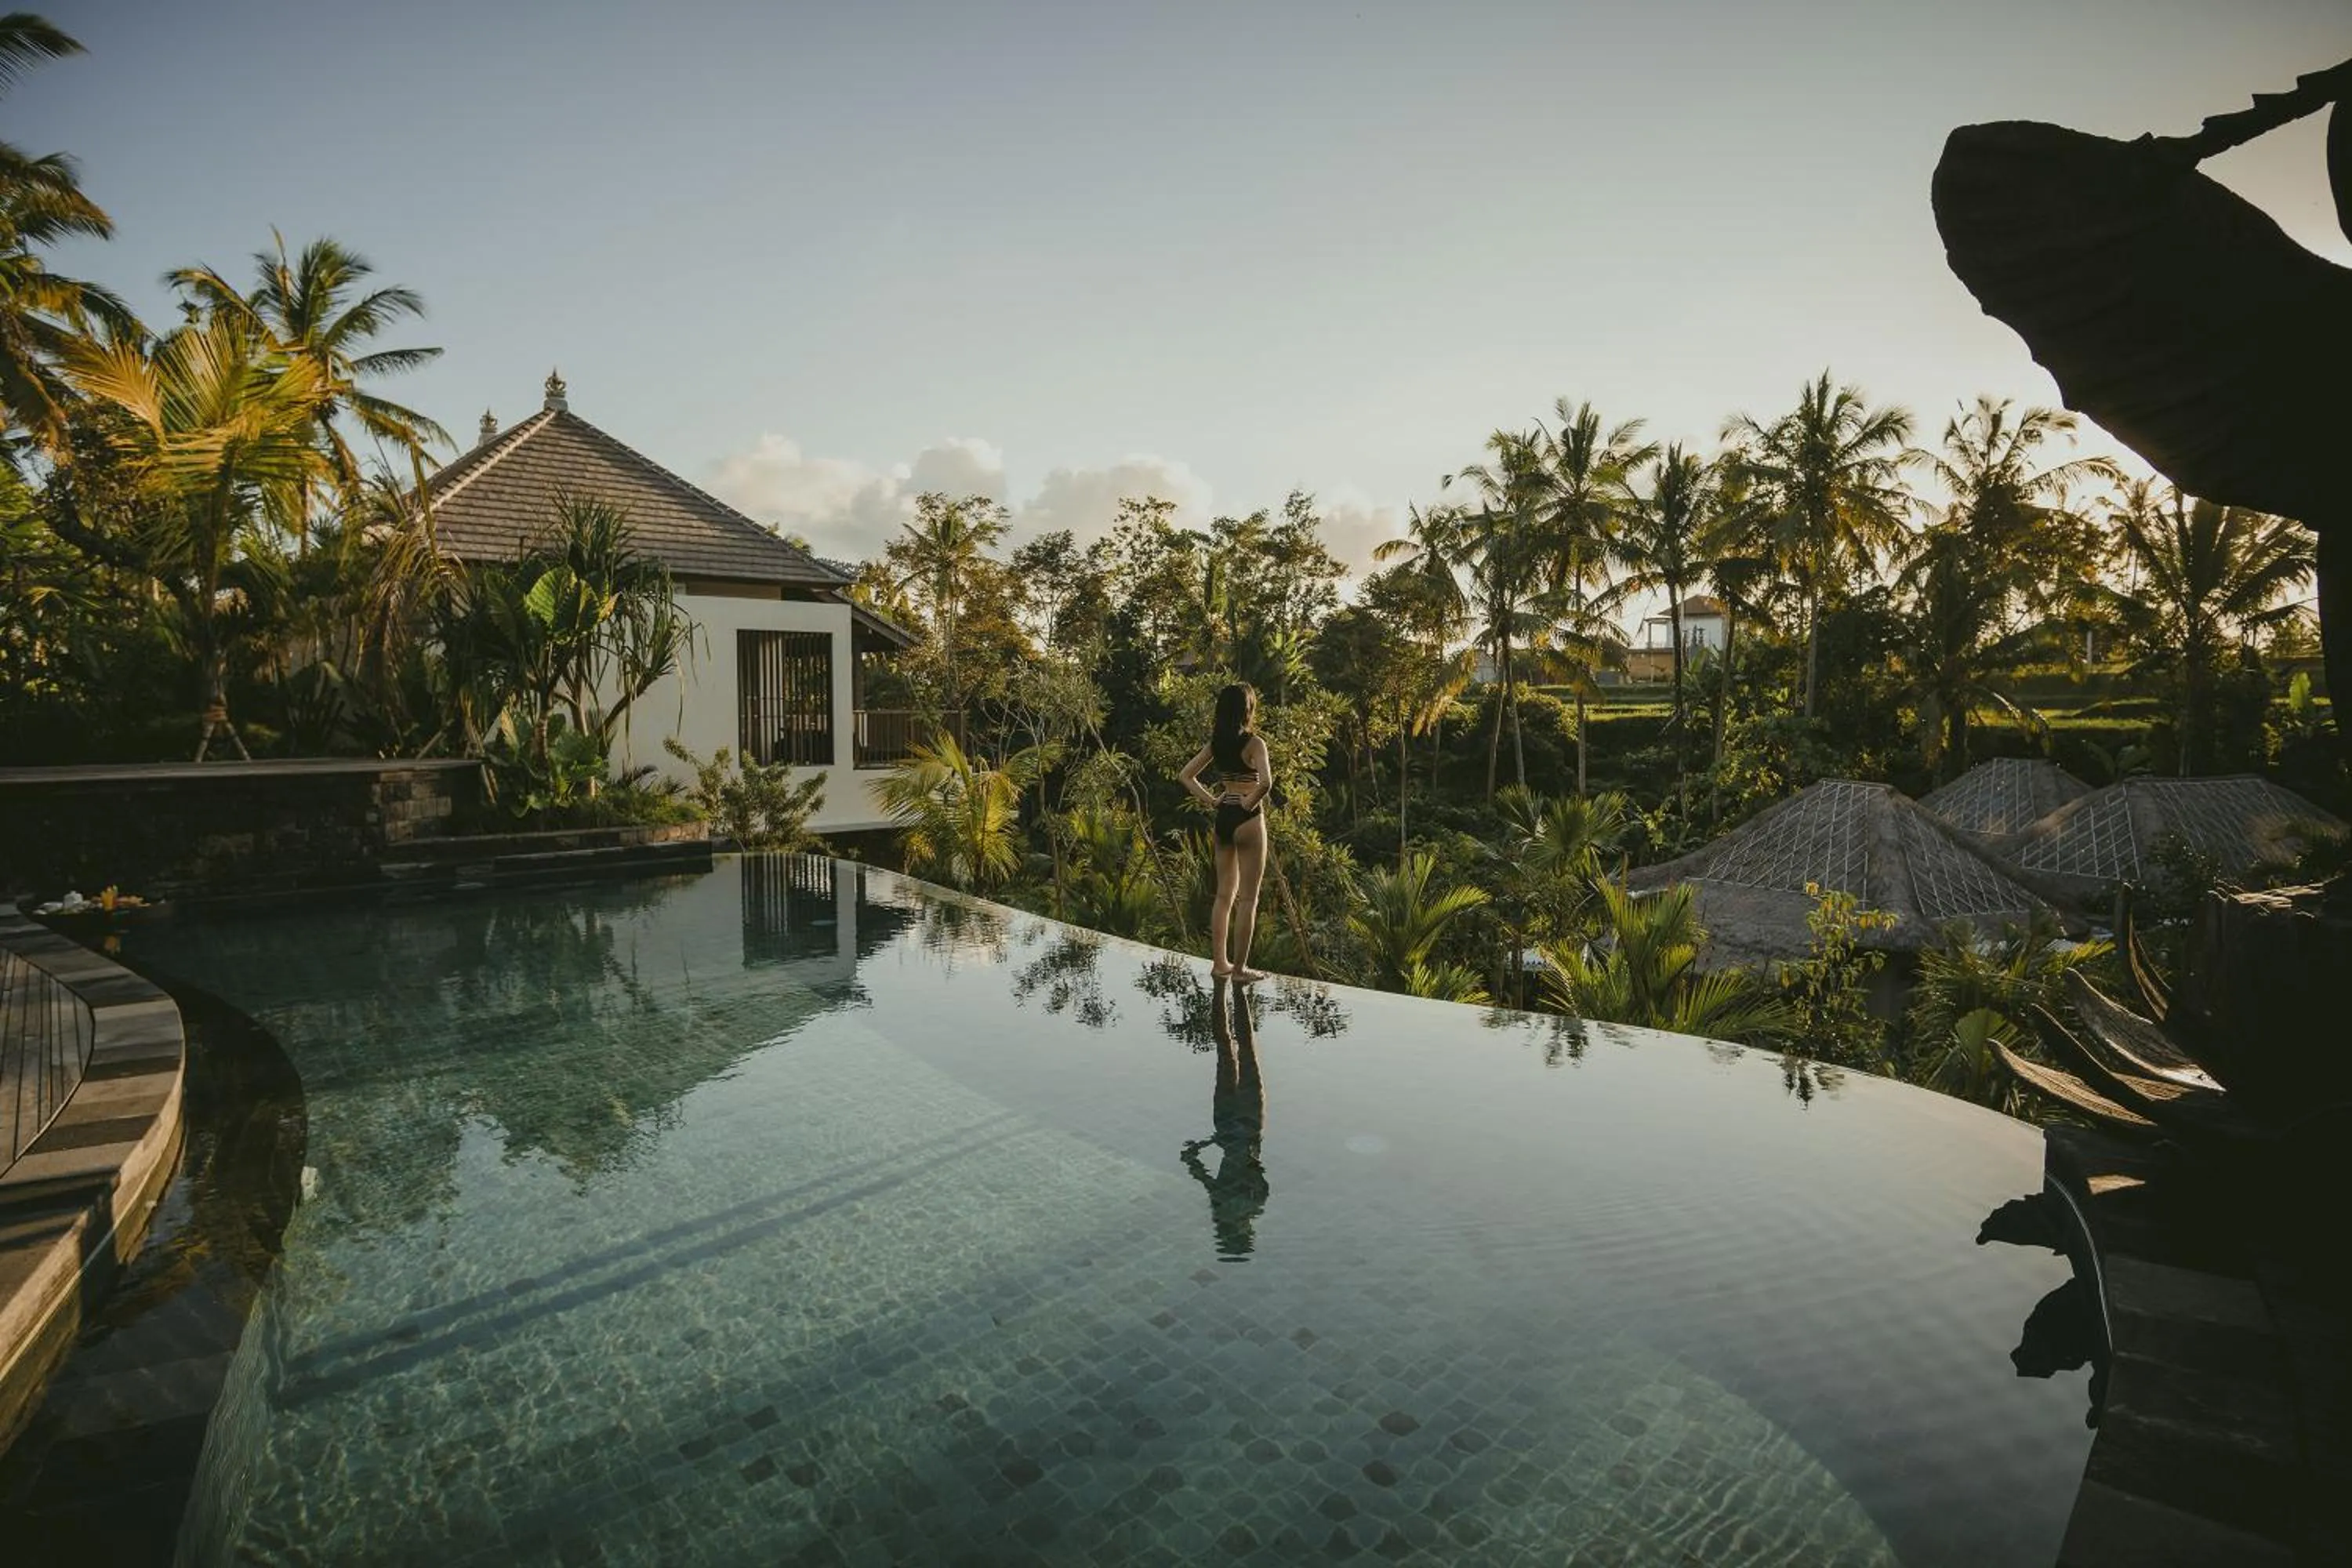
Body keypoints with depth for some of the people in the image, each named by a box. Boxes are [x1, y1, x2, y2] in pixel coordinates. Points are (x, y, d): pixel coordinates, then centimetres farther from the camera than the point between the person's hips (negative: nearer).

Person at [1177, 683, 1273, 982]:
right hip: (1247, 820, -7)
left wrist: (1210, 800, 6)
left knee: (1224, 895, 15)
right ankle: (1240, 969, 6)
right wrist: (1250, 803, -13)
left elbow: (1185, 776, 11)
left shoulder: (1216, 742, 7)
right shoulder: (1254, 742, -13)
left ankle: (1220, 963, 20)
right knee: (1247, 898, 2)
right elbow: (1265, 782, -28)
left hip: (1223, 819, 7)